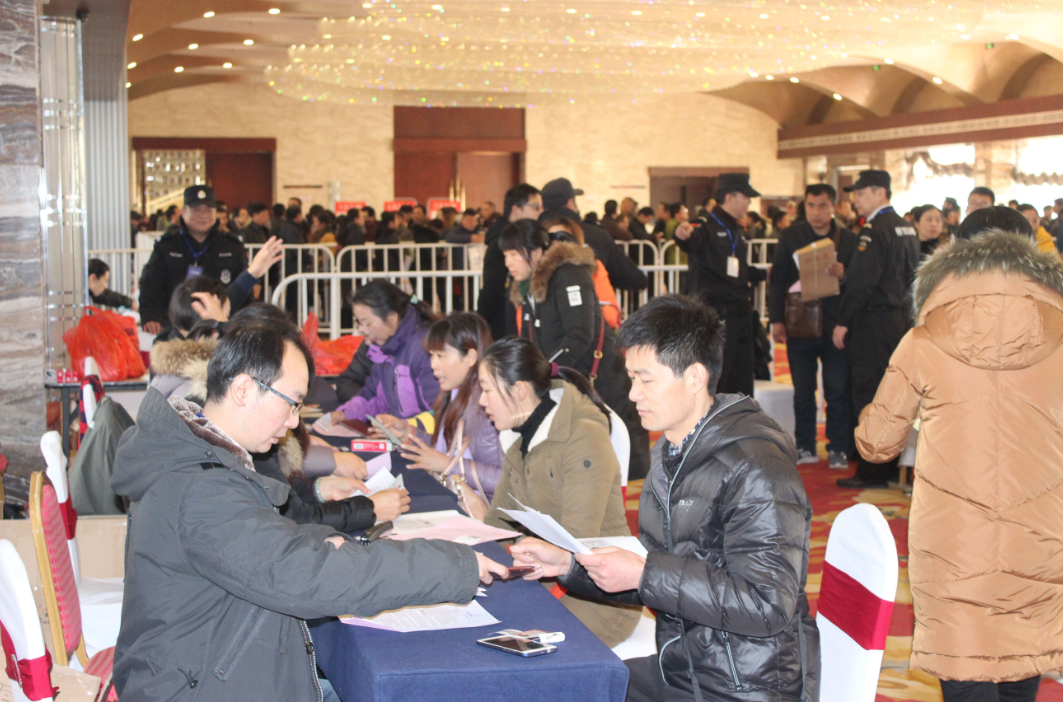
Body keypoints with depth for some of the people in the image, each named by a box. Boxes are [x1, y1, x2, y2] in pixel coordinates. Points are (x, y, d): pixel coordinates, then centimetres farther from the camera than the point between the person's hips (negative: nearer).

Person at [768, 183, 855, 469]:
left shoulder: (848, 239, 4)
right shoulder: (790, 236, 6)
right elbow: (778, 278, 4)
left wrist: (843, 274, -18)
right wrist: (776, 319, -3)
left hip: (835, 325, -1)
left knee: (838, 391, -1)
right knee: (803, 390, 8)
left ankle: (838, 449, 9)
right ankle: (805, 448, 18)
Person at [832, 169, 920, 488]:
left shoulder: (875, 230, -16)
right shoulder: (907, 228, 12)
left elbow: (861, 281, -20)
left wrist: (843, 322, -14)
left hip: (873, 322, -9)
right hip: (899, 318, 9)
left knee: (868, 396, -4)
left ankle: (872, 471, 0)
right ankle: (893, 466, 22)